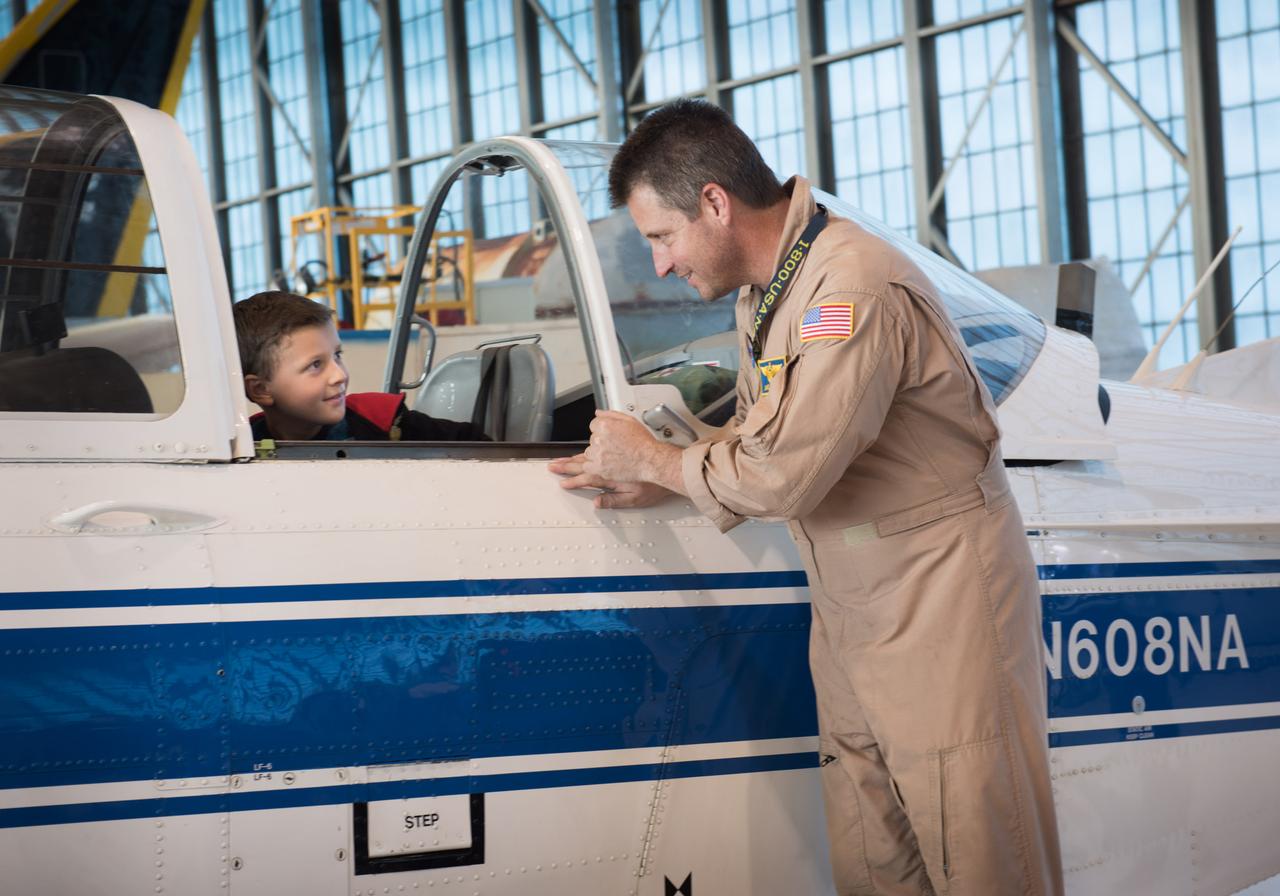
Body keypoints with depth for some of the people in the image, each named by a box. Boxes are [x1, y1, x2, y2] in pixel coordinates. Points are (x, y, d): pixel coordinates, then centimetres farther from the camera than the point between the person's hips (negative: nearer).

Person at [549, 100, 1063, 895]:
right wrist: (658, 486, 8)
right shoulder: (765, 296, 10)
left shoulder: (854, 291, -22)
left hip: (943, 598, -9)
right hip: (851, 610, 9)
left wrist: (652, 458, -8)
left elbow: (782, 474, -23)